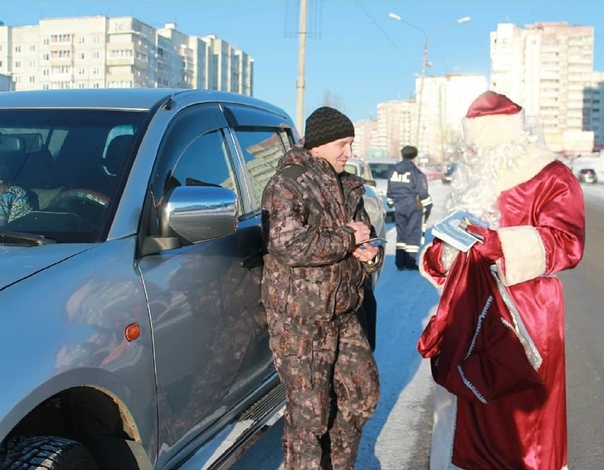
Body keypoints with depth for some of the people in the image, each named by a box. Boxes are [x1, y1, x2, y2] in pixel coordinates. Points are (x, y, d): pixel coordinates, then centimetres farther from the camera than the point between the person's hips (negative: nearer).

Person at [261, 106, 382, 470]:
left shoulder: (348, 188, 12)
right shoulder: (286, 185, -12)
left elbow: (365, 242, 21)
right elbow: (287, 244, -28)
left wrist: (371, 255, -4)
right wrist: (347, 238, -18)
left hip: (343, 314, 8)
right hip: (299, 320, -8)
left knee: (363, 392, 16)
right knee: (308, 411, -1)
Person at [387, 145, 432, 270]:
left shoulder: (394, 172, 7)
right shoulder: (416, 173, -11)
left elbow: (389, 192, 13)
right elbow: (422, 193, -12)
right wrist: (428, 207, 0)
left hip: (399, 207, 5)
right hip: (413, 208, -5)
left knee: (401, 233, 12)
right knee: (413, 234, 1)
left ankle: (400, 263, 12)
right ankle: (410, 263, 2)